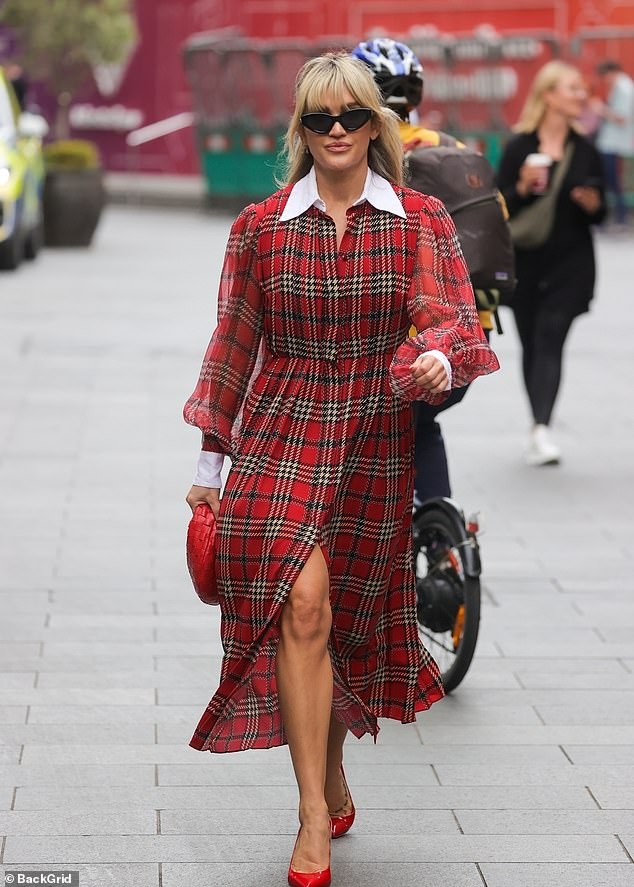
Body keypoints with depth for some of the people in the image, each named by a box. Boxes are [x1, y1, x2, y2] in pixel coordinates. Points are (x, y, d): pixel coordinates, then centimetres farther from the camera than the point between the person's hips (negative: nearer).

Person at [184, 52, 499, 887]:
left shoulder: (421, 221, 1)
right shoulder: (260, 226, 2)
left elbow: (456, 317, -5)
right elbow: (234, 345, 7)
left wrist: (440, 360, -30)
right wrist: (211, 460, 8)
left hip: (378, 441, 1)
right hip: (281, 434, -1)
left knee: (354, 613, 12)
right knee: (301, 607, -15)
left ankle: (329, 771, 35)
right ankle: (319, 812, -10)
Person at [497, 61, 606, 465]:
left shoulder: (585, 151, 4)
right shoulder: (519, 147, -2)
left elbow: (599, 215, 10)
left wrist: (592, 204, -12)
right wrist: (523, 187, -21)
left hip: (570, 264, 0)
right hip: (527, 263, 0)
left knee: (551, 339, -14)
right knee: (532, 345, 9)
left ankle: (541, 429, -23)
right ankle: (540, 428, 25)